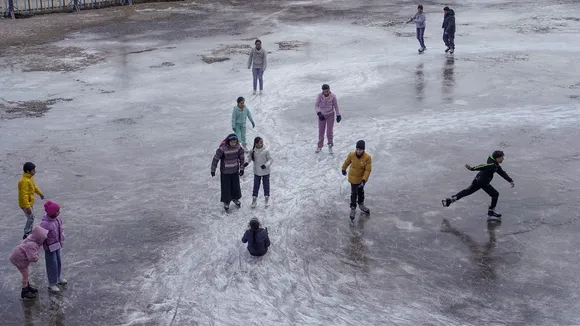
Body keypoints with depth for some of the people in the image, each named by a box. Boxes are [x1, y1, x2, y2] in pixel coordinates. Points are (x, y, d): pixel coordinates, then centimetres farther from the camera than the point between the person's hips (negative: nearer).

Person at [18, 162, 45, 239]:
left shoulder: (30, 177, 1)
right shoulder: (24, 181, -30)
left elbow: (34, 186, 21)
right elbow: (24, 195, -31)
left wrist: (40, 193, 33)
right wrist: (27, 207, -31)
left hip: (30, 202, 10)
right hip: (26, 204, -10)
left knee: (31, 218, 20)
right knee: (31, 218, 0)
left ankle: (29, 232, 34)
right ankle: (26, 235, 12)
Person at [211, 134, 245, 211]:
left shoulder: (238, 147, -13)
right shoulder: (222, 148, -25)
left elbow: (241, 158, 1)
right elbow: (215, 159, -15)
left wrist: (242, 169, 3)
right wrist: (213, 170, -9)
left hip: (235, 171, 4)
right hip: (225, 172, -4)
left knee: (236, 186, 17)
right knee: (226, 187, 5)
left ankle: (235, 198, 42)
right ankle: (226, 202, 26)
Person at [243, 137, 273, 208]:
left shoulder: (266, 151, -20)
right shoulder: (252, 151, -12)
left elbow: (270, 159, -14)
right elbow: (250, 157, 5)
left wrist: (266, 165, -30)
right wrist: (247, 162, -14)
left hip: (265, 172, -2)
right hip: (257, 172, 2)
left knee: (266, 186, 12)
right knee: (256, 186, 11)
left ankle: (266, 200, 32)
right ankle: (254, 201, 27)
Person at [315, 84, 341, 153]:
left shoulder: (333, 96, -12)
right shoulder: (320, 96, -14)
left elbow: (336, 106, -2)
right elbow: (316, 105, -13)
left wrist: (338, 115, 1)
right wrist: (319, 113, -28)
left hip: (330, 115, -1)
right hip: (322, 115, 1)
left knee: (329, 131, -1)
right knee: (321, 131, 10)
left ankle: (330, 145, 22)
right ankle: (320, 146, 28)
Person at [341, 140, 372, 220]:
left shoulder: (367, 158, -24)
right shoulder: (351, 155, -21)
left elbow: (368, 170, -21)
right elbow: (346, 162, 0)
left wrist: (364, 180, -28)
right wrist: (344, 169, 17)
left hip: (362, 178, 1)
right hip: (353, 178, -1)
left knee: (361, 191, 23)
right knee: (354, 193, 0)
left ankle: (361, 205, 44)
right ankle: (353, 209, 14)